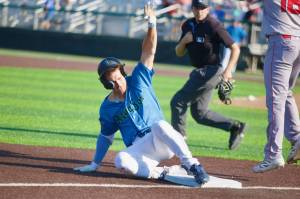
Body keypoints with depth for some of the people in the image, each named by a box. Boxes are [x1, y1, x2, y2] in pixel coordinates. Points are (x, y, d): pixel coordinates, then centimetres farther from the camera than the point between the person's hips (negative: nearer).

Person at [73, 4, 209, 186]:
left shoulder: (138, 80, 4)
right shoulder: (107, 108, 8)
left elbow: (148, 51, -5)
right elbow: (106, 136, 18)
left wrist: (152, 25, -18)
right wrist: (95, 164, 17)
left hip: (161, 140, -2)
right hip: (139, 148, 2)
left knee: (159, 125, -39)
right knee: (121, 161, -33)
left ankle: (192, 165, -37)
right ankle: (162, 173, -26)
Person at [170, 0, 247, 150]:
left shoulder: (213, 26, -14)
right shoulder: (188, 25, 9)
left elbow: (235, 48, -14)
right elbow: (179, 53, 13)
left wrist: (228, 70, -23)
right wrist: (184, 41, -8)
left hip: (210, 71, -9)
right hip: (200, 72, 9)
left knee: (178, 101, -10)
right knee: (199, 114, 11)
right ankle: (235, 126, 16)